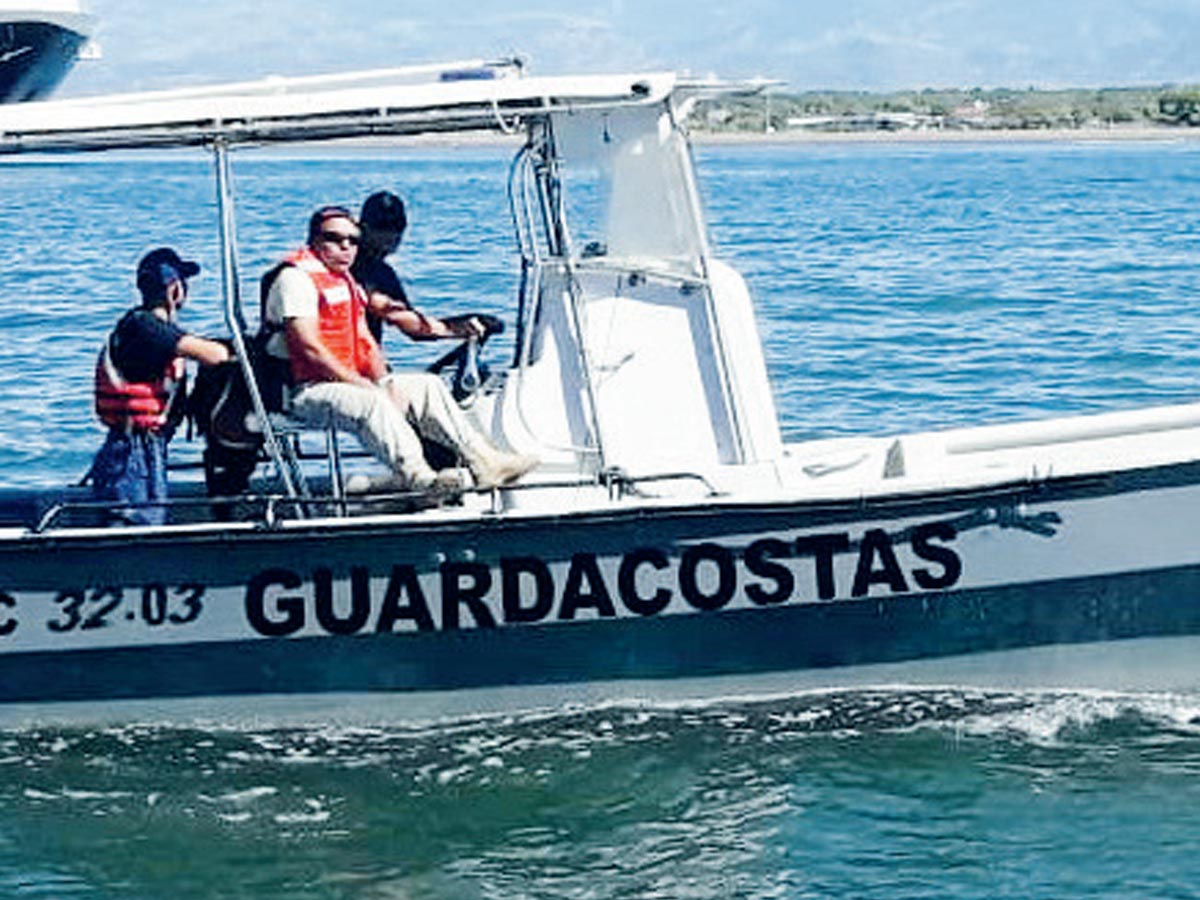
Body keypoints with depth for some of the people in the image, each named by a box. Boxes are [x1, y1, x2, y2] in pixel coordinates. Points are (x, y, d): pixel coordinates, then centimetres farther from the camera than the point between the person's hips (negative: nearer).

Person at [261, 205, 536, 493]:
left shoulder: (346, 281, 22)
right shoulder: (296, 277, -9)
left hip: (347, 382, 10)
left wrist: (384, 381, -2)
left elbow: (365, 342, 17)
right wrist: (360, 383, -20)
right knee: (371, 402, -36)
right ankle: (416, 475, -50)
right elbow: (309, 348, -19)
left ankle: (481, 459, -4)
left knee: (427, 386, 3)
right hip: (307, 391, -10)